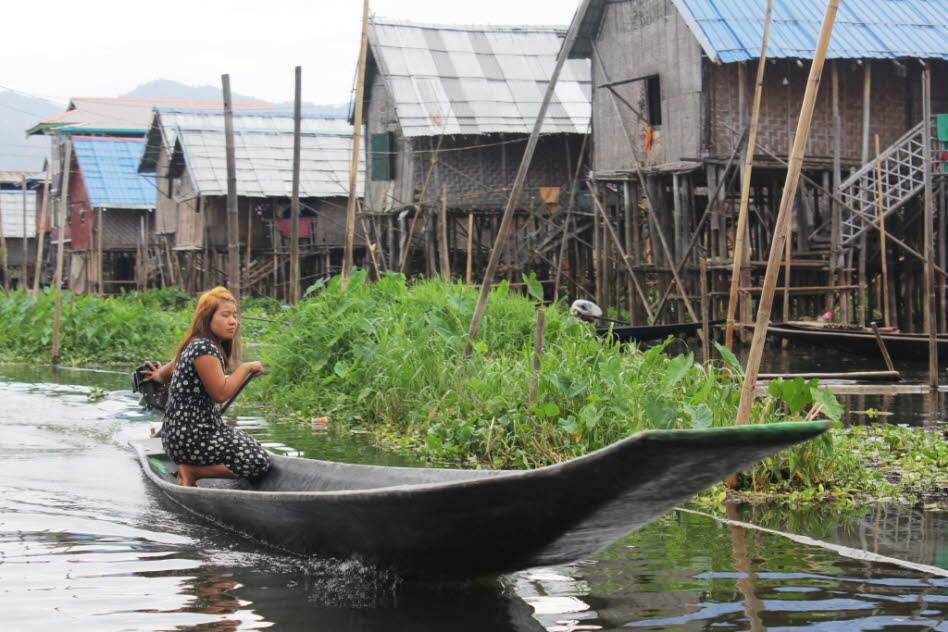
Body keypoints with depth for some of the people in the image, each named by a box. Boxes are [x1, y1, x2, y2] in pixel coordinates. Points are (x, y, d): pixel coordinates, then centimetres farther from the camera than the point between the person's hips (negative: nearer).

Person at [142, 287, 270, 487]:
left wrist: (161, 376, 53)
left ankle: (190, 469, 11)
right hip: (191, 438, -11)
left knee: (251, 445, 26)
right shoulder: (204, 348, -18)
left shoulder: (195, 344, 13)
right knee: (259, 462, -21)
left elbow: (170, 369, 30)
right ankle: (191, 472, -8)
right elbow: (221, 393, -21)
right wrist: (245, 368, -8)